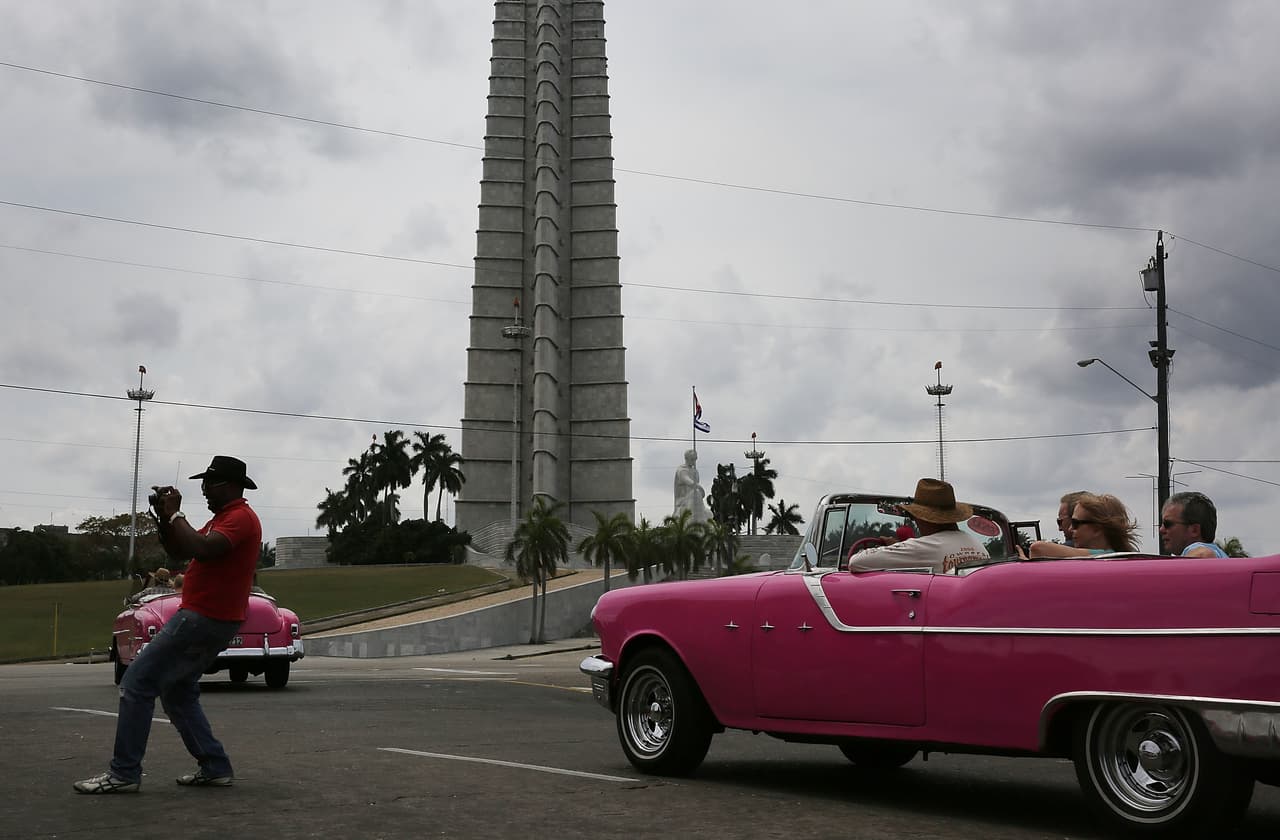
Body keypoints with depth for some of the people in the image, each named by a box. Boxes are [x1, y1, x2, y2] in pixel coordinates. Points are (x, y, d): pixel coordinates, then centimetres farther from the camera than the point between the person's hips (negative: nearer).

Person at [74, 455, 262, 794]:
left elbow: (202, 549, -29)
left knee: (137, 684, -8)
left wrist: (176, 514, -17)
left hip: (203, 620, -11)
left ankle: (124, 773, -6)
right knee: (177, 692, 17)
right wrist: (164, 518, 4)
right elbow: (178, 551, 21)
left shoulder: (241, 517, -13)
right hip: (208, 620, 11)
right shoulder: (223, 518, 20)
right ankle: (215, 767, 15)